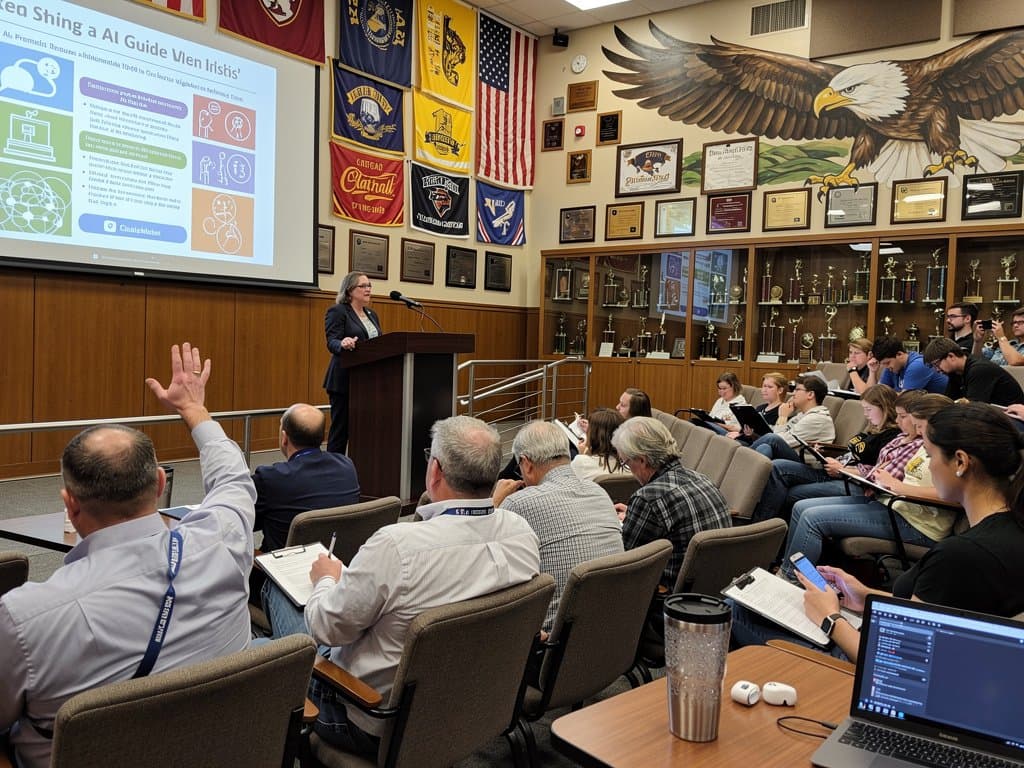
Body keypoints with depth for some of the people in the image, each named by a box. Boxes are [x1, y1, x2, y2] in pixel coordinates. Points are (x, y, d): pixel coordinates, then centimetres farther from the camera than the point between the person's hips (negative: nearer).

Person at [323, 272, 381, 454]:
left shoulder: (372, 315, 18)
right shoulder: (337, 312, -4)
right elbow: (331, 342, -16)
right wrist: (343, 344, -37)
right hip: (345, 381, -6)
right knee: (341, 429, -3)